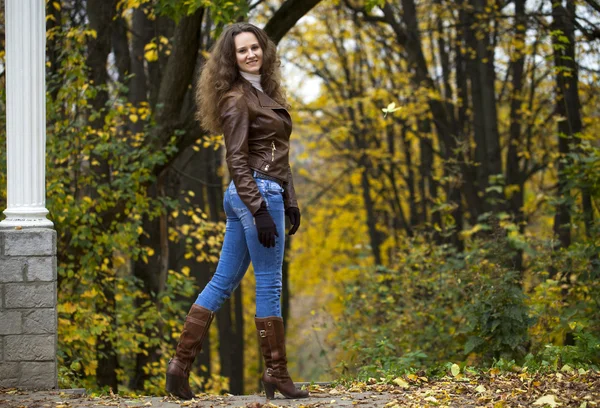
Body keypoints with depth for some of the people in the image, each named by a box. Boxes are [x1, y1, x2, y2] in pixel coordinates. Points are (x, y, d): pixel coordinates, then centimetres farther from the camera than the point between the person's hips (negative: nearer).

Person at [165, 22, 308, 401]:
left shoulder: (266, 92, 18)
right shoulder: (236, 99, -9)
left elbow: (279, 154, 21)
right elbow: (237, 160, -15)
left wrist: (290, 200, 17)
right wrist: (260, 211, -20)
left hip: (270, 192, 9)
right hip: (255, 194, -9)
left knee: (223, 282, 8)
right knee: (270, 284, -3)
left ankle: (181, 365, 9)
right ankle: (277, 374, 4)